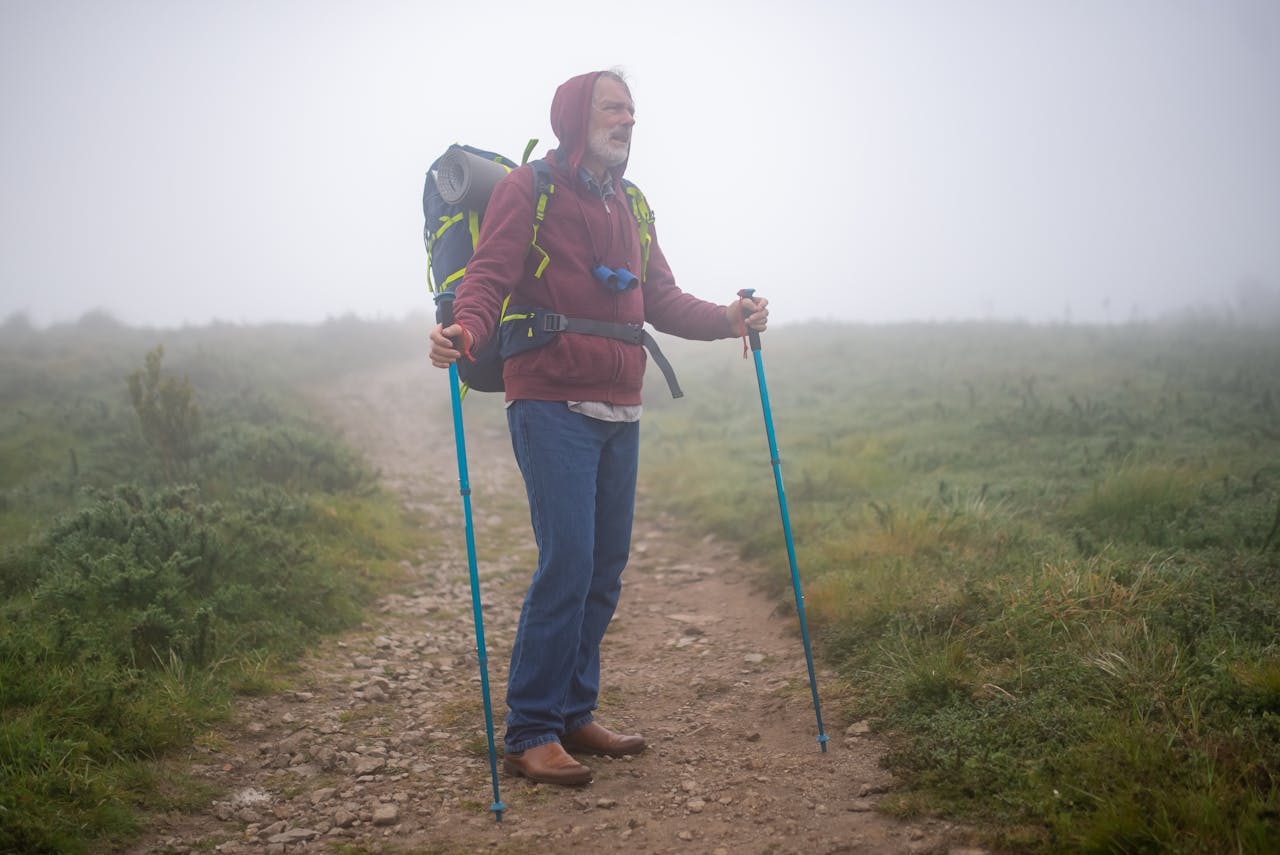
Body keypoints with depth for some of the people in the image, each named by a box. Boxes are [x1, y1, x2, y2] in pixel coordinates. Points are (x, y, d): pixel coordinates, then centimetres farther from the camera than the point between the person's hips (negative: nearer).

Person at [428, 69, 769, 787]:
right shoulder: (528, 189, 0)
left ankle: (574, 714, 19)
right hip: (552, 405, -7)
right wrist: (466, 332, -30)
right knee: (568, 562, -14)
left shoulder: (629, 206, 21)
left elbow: (663, 301, 19)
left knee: (607, 568, 8)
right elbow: (488, 277, -10)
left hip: (620, 411, 7)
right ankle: (530, 734, -4)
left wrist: (728, 319, 4)